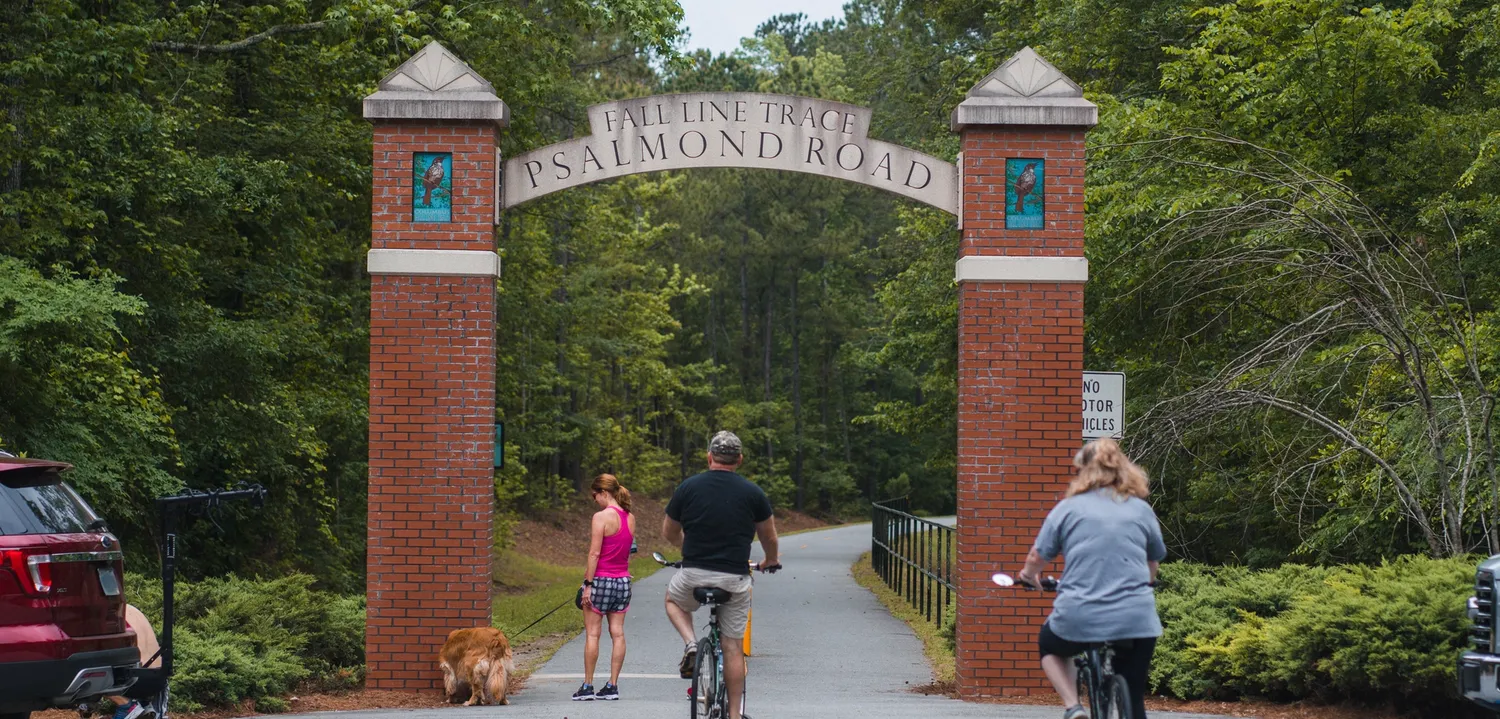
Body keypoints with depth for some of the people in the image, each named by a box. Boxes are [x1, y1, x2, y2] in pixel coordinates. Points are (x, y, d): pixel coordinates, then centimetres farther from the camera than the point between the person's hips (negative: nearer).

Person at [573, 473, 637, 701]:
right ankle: (613, 685, 6)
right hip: (623, 580, 6)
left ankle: (587, 686, 2)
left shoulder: (601, 517, -13)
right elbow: (628, 550, 12)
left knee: (592, 633, 0)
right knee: (617, 633, 5)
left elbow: (594, 553, -15)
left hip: (601, 580, -6)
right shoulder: (630, 518, 7)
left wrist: (588, 583, -14)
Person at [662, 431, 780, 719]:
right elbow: (769, 536, 10)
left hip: (693, 574, 0)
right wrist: (770, 561, 32)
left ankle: (690, 644, 7)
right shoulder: (752, 493, -2)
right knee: (733, 647, 10)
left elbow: (669, 532, 13)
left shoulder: (688, 487, 0)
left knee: (673, 599, 32)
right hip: (735, 580, 0)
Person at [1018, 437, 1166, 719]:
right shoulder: (1141, 509, 11)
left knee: (1050, 647, 31)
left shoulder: (1068, 508, 4)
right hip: (1136, 619, 2)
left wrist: (1028, 576, 29)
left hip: (1078, 617, -1)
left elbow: (1037, 558, 6)